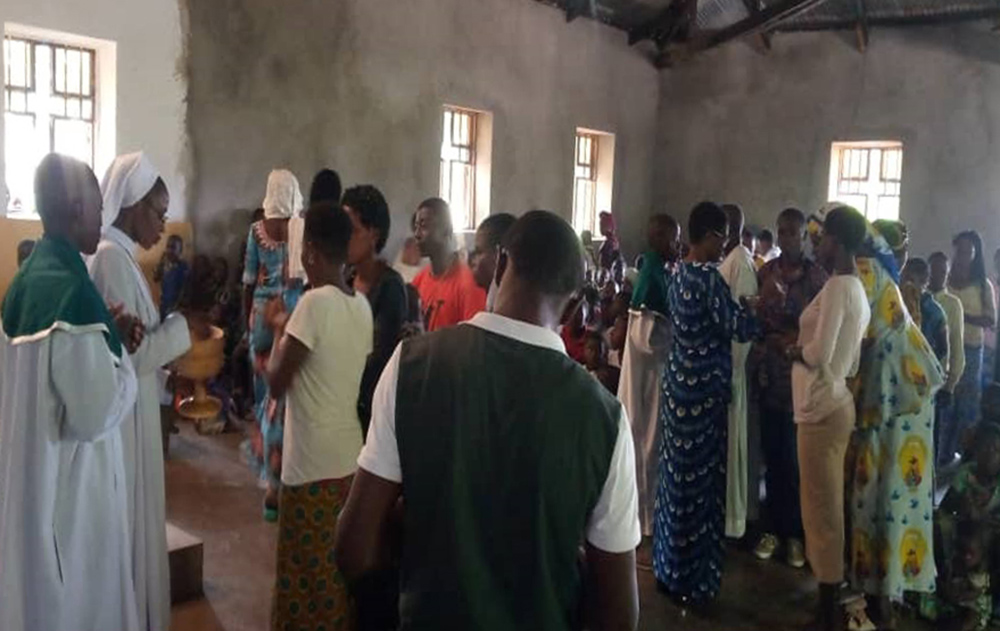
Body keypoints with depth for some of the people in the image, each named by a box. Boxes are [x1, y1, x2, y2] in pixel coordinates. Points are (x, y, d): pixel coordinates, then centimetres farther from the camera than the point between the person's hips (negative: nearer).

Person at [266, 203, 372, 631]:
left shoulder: (315, 302, -17)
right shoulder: (362, 305, 5)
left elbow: (277, 384, -14)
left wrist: (280, 332, 2)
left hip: (312, 465, -7)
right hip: (350, 458, 7)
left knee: (306, 576, 7)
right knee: (340, 568, 19)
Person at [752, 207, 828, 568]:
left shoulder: (817, 275, -2)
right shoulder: (765, 272, 8)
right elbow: (754, 319, 8)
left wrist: (796, 340, -17)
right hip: (769, 373, 3)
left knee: (798, 456, 2)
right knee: (773, 454, 8)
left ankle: (796, 532, 16)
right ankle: (775, 528, 21)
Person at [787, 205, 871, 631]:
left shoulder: (836, 287, -15)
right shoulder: (857, 290, 14)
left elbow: (818, 352, -22)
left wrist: (794, 351, -3)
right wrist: (807, 350, 9)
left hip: (822, 408, -9)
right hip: (836, 403, 9)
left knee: (821, 506, -1)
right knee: (828, 504, 16)